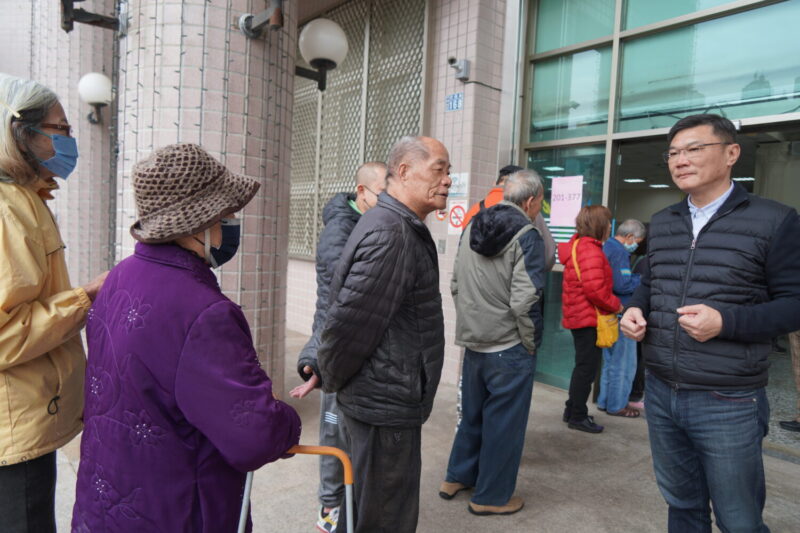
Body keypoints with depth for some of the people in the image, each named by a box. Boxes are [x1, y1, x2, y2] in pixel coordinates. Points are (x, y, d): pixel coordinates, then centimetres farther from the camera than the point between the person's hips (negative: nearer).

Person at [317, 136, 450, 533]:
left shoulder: (401, 227, 12)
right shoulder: (391, 234, -23)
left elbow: (348, 310, 18)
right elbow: (349, 321, -24)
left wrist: (331, 376, 17)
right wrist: (330, 380, -7)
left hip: (384, 399, 10)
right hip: (385, 406, -10)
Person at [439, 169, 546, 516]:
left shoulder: (473, 227, 6)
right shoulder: (526, 235, -15)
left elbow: (456, 285, 10)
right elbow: (524, 302, -21)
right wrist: (531, 343, -7)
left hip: (473, 342, 7)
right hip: (509, 348, -6)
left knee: (473, 414, 22)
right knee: (503, 422, 10)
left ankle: (457, 478, 37)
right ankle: (491, 497, 25)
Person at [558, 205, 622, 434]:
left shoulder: (579, 245, 13)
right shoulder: (591, 250, -20)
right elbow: (595, 289, -26)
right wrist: (616, 305, -11)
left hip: (579, 317, 11)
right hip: (589, 318, -11)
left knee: (584, 365, 19)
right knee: (587, 367, 1)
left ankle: (572, 410, 29)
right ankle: (578, 416, 12)